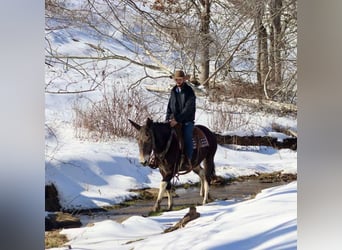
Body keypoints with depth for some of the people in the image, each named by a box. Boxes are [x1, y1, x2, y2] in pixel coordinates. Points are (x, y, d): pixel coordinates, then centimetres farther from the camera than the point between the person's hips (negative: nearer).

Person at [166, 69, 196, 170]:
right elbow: (169, 106, 17)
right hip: (174, 120, 5)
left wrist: (177, 119, -24)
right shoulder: (174, 91, 13)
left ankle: (188, 159, -28)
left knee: (187, 136, -25)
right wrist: (168, 119, 2)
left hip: (187, 121, -5)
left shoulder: (189, 92, -7)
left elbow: (188, 109, -16)